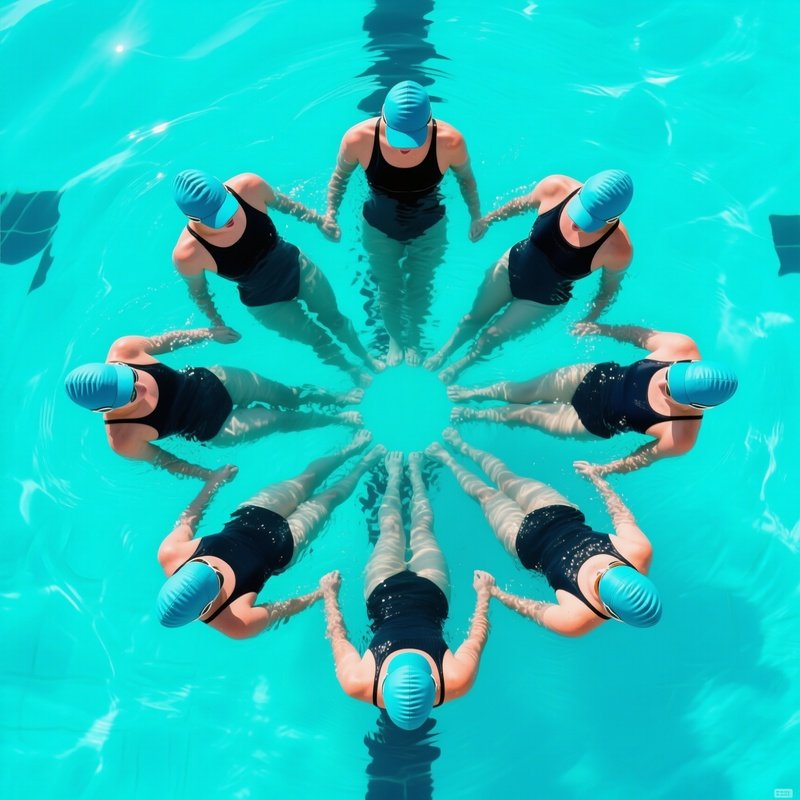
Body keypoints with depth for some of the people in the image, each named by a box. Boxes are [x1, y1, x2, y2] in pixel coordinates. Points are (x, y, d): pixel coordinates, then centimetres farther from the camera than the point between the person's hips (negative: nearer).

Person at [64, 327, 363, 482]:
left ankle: (339, 398, 41)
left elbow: (163, 340, -6)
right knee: (283, 419, 4)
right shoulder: (122, 441, -29)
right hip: (211, 429, -3)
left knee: (289, 396, 11)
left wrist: (208, 333, 2)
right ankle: (340, 419, 34)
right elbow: (161, 459, -11)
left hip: (212, 380, 3)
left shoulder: (122, 349, -26)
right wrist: (210, 476, -6)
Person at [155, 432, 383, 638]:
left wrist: (213, 481, 1)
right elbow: (281, 610, -18)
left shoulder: (169, 554, -32)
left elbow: (186, 522, -11)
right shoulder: (238, 623, -37)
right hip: (283, 543, -3)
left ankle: (350, 450, 48)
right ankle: (364, 463, 46)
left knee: (308, 478, 17)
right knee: (329, 497, 14)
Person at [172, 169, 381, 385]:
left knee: (335, 320, 23)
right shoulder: (187, 254, -35)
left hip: (298, 268, 2)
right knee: (319, 340, 18)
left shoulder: (248, 187, -31)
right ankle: (352, 370, 52)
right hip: (265, 303, -2)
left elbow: (279, 201, -7)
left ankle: (365, 355, 55)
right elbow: (198, 291, -13)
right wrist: (217, 325, -1)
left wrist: (318, 219, 3)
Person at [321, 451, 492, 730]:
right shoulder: (457, 681, -40)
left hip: (383, 592, 0)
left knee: (390, 528, 23)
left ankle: (395, 474, 56)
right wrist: (483, 594, -3)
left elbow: (337, 634, -20)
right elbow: (478, 633, -19)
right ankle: (414, 472, 55)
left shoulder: (358, 684, -40)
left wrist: (330, 595, -4)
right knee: (422, 527, 23)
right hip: (431, 592, 1)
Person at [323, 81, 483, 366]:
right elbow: (340, 175, -8)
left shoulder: (450, 141, -32)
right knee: (387, 291, 20)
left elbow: (466, 178, -9)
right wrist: (331, 212, -15)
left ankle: (414, 340, 52)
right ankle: (394, 339, 52)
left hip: (429, 231, 0)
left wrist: (476, 217, -4)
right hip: (378, 231, 0)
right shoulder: (358, 138, -31)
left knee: (420, 291, 21)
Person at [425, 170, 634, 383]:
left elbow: (610, 286, -12)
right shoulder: (555, 187, -30)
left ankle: (460, 365, 43)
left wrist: (589, 322, -8)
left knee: (492, 337, 12)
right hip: (511, 266, 2)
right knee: (475, 317, 18)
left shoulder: (619, 250, -35)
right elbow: (525, 202, -6)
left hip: (544, 300, -2)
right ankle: (444, 352, 46)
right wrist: (488, 219, 1)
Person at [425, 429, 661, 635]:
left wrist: (493, 592, -11)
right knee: (506, 479, 21)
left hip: (526, 540, -3)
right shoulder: (640, 549, -31)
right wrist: (596, 477, 0)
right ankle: (464, 447, 50)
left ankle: (448, 459, 47)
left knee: (485, 493, 16)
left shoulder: (574, 620, -38)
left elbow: (534, 611, -19)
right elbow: (623, 516, -12)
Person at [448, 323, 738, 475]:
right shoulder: (681, 346, -27)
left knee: (525, 413, 8)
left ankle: (474, 415, 41)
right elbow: (642, 334, -7)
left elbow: (645, 457, -15)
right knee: (519, 392, 9)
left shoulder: (681, 437, -32)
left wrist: (601, 470, -4)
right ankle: (472, 393, 42)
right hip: (597, 375, 3)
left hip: (596, 422, -2)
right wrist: (602, 328, 3)